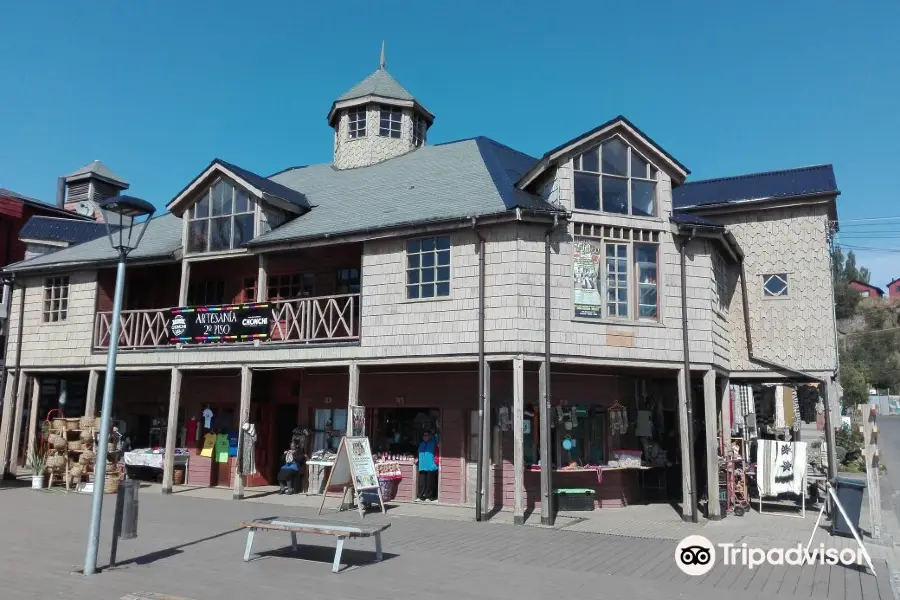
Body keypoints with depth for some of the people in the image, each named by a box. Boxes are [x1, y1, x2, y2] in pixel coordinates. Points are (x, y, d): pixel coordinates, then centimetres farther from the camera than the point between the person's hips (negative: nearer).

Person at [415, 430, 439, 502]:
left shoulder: (433, 444, 1)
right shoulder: (421, 444, 19)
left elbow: (437, 454, -4)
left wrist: (435, 462, -13)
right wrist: (417, 459, 13)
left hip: (430, 468, -5)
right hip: (422, 467, 5)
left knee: (429, 483, -3)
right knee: (421, 482, 1)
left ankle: (429, 497, 5)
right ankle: (421, 496, 7)